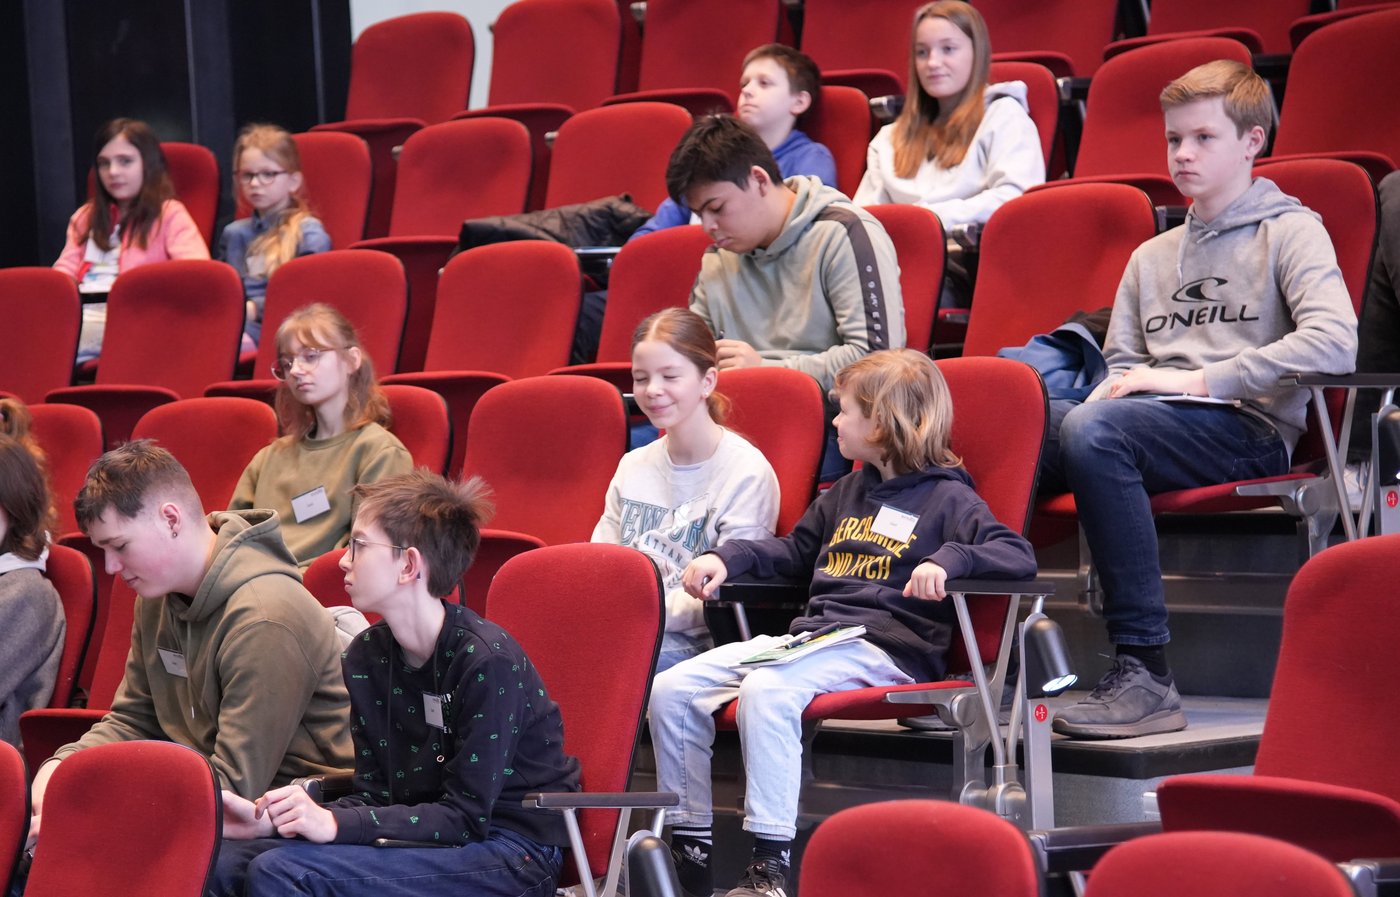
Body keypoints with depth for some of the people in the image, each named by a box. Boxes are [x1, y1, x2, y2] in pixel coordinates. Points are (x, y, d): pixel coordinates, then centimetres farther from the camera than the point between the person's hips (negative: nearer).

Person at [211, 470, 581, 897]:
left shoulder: (489, 660, -17)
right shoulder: (367, 655, 6)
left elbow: (466, 818, -19)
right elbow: (375, 796, 7)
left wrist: (334, 825, -27)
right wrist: (272, 820, -9)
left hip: (514, 851, -7)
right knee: (226, 861, -10)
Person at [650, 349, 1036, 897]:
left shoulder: (947, 498, 1)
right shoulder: (849, 491, 26)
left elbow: (1018, 557, -11)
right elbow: (795, 551, 39)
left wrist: (948, 561, -29)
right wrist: (727, 558, 22)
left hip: (885, 651, -8)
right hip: (810, 636, 8)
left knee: (765, 691, -36)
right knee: (671, 690, -9)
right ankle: (688, 848, -4)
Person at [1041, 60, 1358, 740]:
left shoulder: (1290, 231, 8)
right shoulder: (1151, 257, 29)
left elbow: (1335, 345, -10)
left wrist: (1199, 381, -13)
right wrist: (1119, 384, 0)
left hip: (1248, 430, -6)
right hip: (1153, 426, 6)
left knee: (1093, 428, -37)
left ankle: (1144, 672, -37)